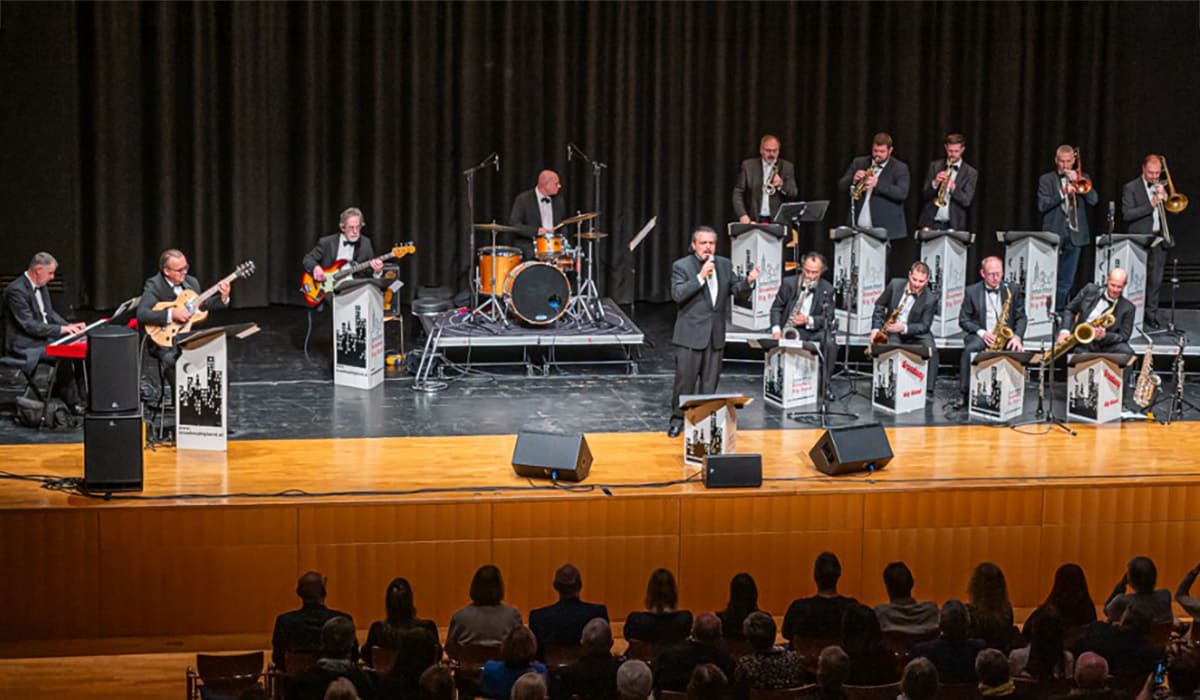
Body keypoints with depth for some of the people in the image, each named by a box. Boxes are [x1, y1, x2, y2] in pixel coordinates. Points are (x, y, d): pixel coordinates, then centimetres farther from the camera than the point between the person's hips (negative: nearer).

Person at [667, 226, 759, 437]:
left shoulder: (724, 264, 9)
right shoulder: (681, 266, -6)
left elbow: (735, 289, 12)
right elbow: (677, 295, -17)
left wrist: (748, 281, -9)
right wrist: (700, 277, -23)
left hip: (716, 334, 5)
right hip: (690, 334, -5)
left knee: (710, 381, 10)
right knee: (685, 380, -2)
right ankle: (677, 419, 11)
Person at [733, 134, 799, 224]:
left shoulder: (787, 167, 8)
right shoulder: (748, 165, 6)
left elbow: (794, 193, 4)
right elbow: (738, 192, 3)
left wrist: (781, 184, -16)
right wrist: (742, 215, -10)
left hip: (778, 220, 0)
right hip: (754, 219, 0)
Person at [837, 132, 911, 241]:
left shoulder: (900, 168, 1)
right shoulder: (858, 163, 12)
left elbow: (902, 194, -13)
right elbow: (841, 187, 9)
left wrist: (877, 184, -23)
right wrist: (853, 180, -13)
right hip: (858, 228, 3)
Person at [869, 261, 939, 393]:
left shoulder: (930, 299, -11)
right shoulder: (895, 285, -6)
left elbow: (925, 326, -11)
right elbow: (880, 306, 5)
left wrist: (904, 328, -28)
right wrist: (876, 328, -8)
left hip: (915, 333, 0)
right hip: (891, 329, 0)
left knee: (931, 349, -28)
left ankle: (928, 391, -26)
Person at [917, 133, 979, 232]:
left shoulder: (970, 173, 1)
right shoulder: (934, 166, 7)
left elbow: (966, 201, -7)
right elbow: (924, 195, 4)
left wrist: (953, 187, -23)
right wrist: (935, 183, -16)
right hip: (931, 222, 2)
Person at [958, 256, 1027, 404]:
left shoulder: (1012, 289, 8)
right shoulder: (972, 291, 4)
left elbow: (1021, 317, 7)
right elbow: (964, 320, 2)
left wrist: (1017, 336, -14)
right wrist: (981, 332, -16)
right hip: (981, 335, -1)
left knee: (1020, 352, -31)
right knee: (969, 349, -34)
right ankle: (964, 393, -31)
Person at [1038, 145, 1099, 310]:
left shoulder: (1082, 178, 12)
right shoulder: (1046, 179, 4)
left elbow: (1093, 200, -2)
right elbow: (1042, 205, -8)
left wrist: (1077, 182, -10)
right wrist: (1063, 193, -17)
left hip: (1075, 235, 2)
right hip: (1054, 234, -2)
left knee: (1066, 281, 5)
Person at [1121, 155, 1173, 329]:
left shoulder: (1162, 186, 13)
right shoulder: (1131, 188, -2)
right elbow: (1127, 215, -13)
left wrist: (1165, 198, -8)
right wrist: (1151, 205, -18)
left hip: (1159, 240, 4)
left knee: (1156, 280, 3)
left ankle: (1151, 315, 10)